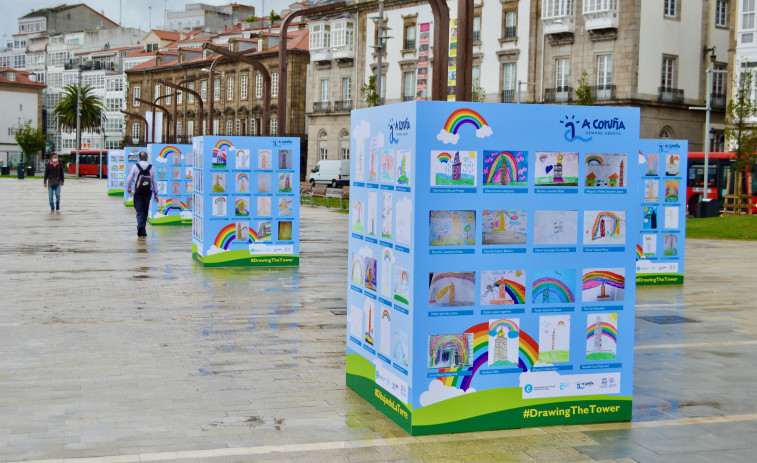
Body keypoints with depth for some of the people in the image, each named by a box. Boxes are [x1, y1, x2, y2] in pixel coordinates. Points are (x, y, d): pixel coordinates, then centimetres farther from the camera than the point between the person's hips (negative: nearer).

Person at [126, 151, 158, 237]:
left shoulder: (135, 166, -4)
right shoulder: (151, 167, 2)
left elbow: (129, 179, 2)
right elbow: (155, 181, 4)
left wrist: (128, 188, 21)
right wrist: (155, 193, 11)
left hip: (138, 192, -2)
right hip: (148, 192, 2)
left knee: (139, 211, 0)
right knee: (145, 211, 11)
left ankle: (140, 225, -25)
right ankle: (143, 231, 15)